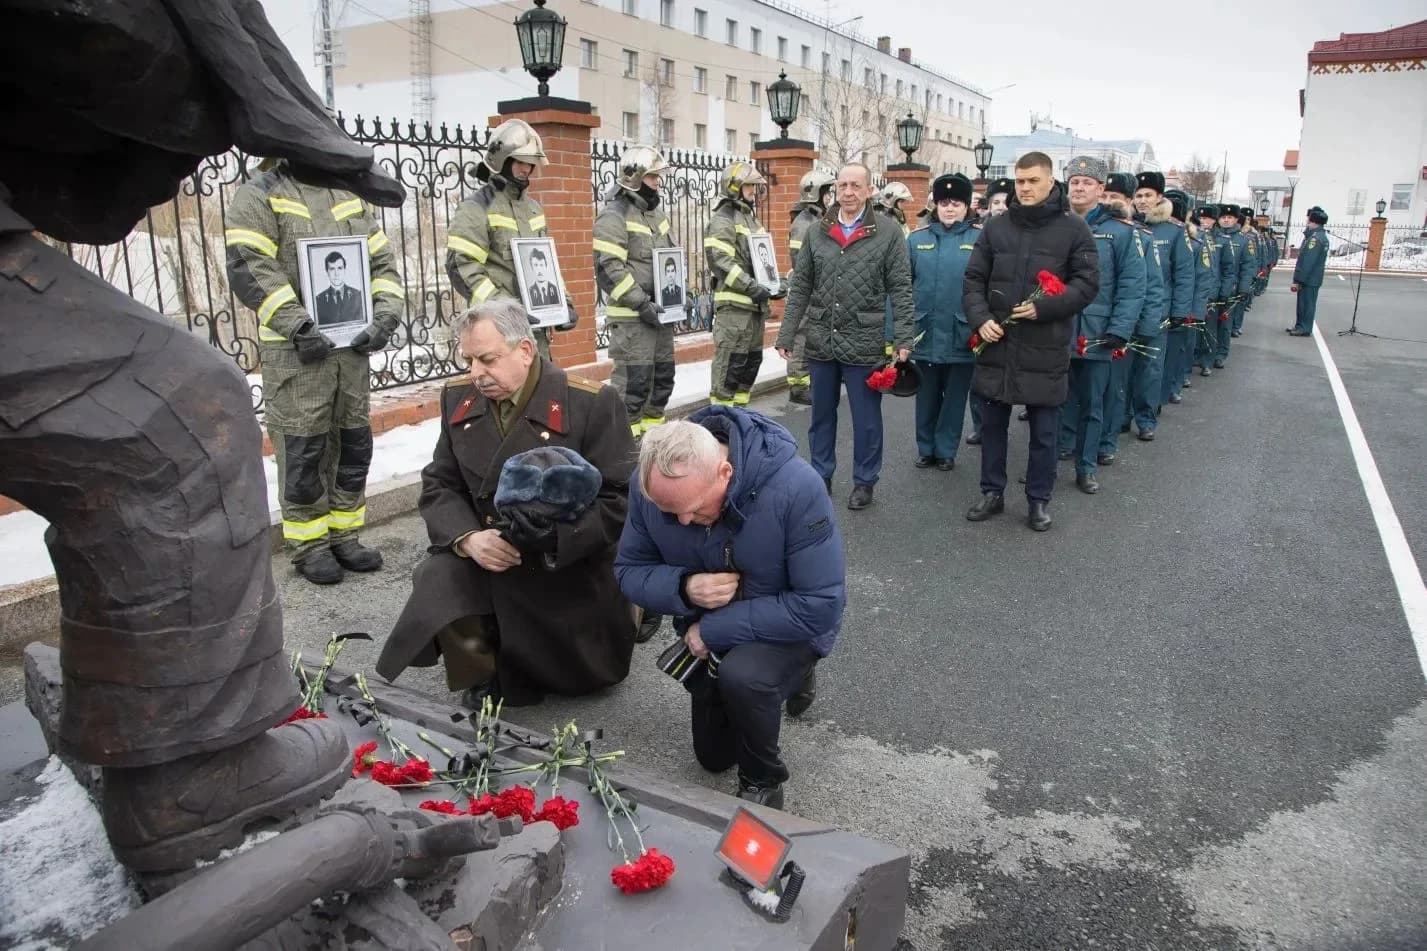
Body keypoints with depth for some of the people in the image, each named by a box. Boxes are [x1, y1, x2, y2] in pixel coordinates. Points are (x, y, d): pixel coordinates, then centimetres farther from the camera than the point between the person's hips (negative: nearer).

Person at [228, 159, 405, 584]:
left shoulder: (351, 197, 16)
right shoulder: (259, 196, -1)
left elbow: (383, 262, 14)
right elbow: (249, 269, -12)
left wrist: (385, 316, -2)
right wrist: (298, 325, -21)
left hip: (352, 346, 6)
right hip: (296, 350, -5)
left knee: (353, 444, 9)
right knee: (303, 449, -2)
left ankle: (344, 535, 22)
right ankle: (309, 544, 11)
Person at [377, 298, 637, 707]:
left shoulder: (593, 402, -18)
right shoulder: (459, 398, -1)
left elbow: (620, 498, -19)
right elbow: (440, 485, 0)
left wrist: (553, 535, -34)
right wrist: (468, 537, -21)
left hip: (571, 564, -3)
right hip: (485, 555, 3)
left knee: (585, 676, 10)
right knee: (438, 581, -28)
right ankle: (481, 687, -1)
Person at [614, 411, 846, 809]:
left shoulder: (796, 487, -36)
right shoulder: (650, 484, -22)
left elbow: (821, 606, -33)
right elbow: (629, 570, -9)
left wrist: (713, 629, -29)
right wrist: (684, 588, -32)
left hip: (789, 627, -5)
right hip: (708, 633, 5)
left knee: (742, 676, -38)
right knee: (713, 756, 20)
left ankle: (763, 781, -8)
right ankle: (785, 679, 43)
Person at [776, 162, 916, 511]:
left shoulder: (889, 234, -4)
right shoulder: (817, 233, 5)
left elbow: (901, 290, -5)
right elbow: (800, 288, 7)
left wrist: (903, 339, -13)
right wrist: (786, 334, 4)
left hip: (864, 344, -3)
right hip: (821, 342, 3)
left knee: (866, 418, 7)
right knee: (821, 414, 15)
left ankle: (864, 482, 23)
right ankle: (820, 476, 30)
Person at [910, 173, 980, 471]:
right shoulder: (916, 239, 4)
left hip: (962, 335, -1)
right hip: (925, 334, 2)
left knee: (954, 397, 10)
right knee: (927, 396, 13)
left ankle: (946, 451, 24)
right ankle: (926, 449, 28)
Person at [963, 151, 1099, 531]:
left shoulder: (1073, 228, -1)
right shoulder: (995, 227, 6)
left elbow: (1088, 282, -4)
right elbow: (974, 279, 6)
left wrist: (1044, 308, -16)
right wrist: (980, 318, -10)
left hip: (1045, 347, -2)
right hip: (996, 343, 3)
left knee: (1043, 432, 8)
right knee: (992, 424, 12)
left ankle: (1038, 500, 22)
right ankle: (992, 493, 26)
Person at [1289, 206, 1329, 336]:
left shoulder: (1315, 238, -21)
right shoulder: (1321, 236, 13)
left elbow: (1307, 262, -24)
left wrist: (1297, 280, -22)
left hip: (1309, 280, -10)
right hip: (1312, 278, 10)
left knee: (1306, 303, -2)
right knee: (1303, 302, 17)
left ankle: (1305, 329, 5)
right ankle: (1300, 325, 25)